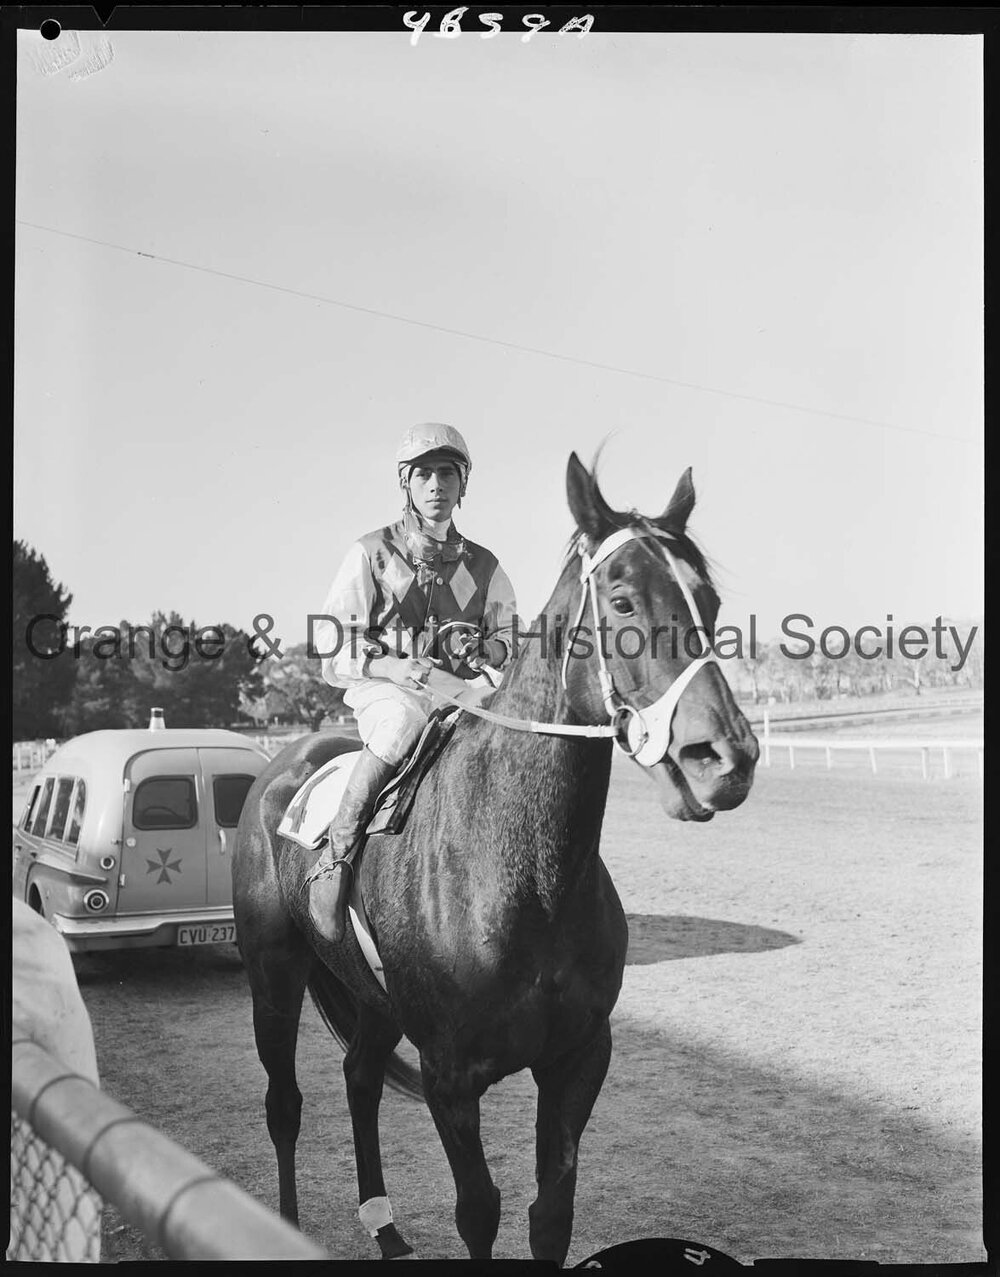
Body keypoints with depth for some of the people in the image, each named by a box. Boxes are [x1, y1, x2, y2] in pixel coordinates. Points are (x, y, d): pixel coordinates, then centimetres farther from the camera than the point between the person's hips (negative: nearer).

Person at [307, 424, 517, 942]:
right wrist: (396, 666, -16)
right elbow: (331, 643, 0)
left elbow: (510, 638, 19)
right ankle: (333, 858, -34)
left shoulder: (484, 566, 15)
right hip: (383, 688, -4)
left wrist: (487, 651, -6)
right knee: (404, 717, -38)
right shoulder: (371, 553, 5)